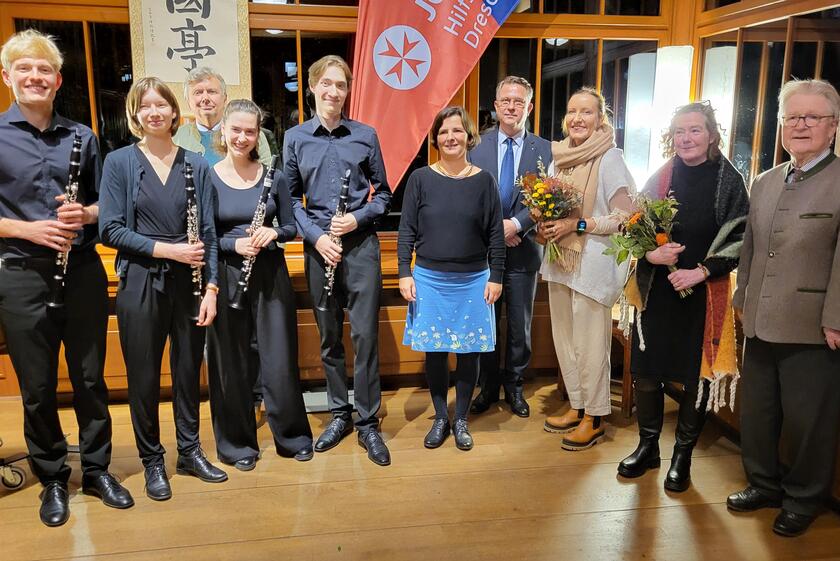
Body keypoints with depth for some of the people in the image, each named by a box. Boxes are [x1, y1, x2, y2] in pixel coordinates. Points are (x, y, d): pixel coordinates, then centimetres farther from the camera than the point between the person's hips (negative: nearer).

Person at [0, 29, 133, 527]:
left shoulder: (82, 136, 7)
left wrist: (87, 213, -10)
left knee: (91, 378, 11)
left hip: (84, 271, 2)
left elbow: (106, 203, 11)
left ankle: (98, 469, 28)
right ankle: (53, 479, 27)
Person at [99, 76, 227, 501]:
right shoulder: (119, 162, -1)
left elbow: (208, 231, 3)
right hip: (140, 283, -2)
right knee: (144, 376, 7)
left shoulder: (195, 165, 5)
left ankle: (190, 451, 29)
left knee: (188, 369, 12)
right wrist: (166, 249, -16)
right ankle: (152, 461, 25)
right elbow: (111, 230, -7)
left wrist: (211, 287, -4)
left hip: (188, 282, 2)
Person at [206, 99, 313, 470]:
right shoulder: (207, 178, -2)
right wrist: (234, 245, -18)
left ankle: (293, 436, 26)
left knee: (280, 360, 6)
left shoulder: (273, 177, 3)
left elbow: (291, 227, 8)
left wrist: (274, 233, -14)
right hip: (226, 277, -1)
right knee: (231, 364, 7)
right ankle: (238, 444, 25)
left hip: (270, 275, 1)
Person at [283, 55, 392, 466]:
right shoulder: (295, 138, 6)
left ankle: (368, 424, 10)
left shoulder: (366, 136, 4)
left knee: (365, 335, -1)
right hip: (318, 247, 1)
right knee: (329, 336, 10)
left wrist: (359, 218, -10)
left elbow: (383, 193, 8)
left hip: (361, 244, -1)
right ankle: (339, 414, 25)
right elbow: (291, 198, 6)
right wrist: (316, 236, -8)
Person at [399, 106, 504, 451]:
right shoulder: (420, 178, -1)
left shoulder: (483, 180, 1)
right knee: (434, 351, 7)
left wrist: (495, 277, -1)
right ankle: (440, 418, 25)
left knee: (469, 352, 8)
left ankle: (461, 420, 25)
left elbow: (495, 234, 2)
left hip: (473, 281, 1)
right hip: (430, 280, 0)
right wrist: (404, 274, -4)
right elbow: (407, 230, 1)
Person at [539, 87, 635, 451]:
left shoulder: (610, 157, -8)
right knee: (564, 337, 13)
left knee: (591, 342, 0)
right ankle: (576, 407, 29)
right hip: (559, 258, 7)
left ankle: (594, 418, 16)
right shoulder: (558, 156, 10)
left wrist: (578, 225, -18)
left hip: (593, 261, -7)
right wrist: (546, 224, 0)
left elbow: (624, 216, -10)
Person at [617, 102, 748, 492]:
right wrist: (651, 254, -13)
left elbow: (739, 238, -4)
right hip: (657, 291, 2)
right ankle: (648, 446, 26)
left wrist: (702, 271, -15)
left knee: (696, 377, 6)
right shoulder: (660, 178, 6)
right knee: (645, 371, 5)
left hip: (704, 294, -2)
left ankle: (683, 455, 24)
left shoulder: (728, 180, -2)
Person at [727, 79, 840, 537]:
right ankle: (764, 484, 36)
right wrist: (742, 299, 13)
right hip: (761, 326, 6)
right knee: (756, 413, 17)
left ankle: (803, 499, 30)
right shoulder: (764, 183, 11)